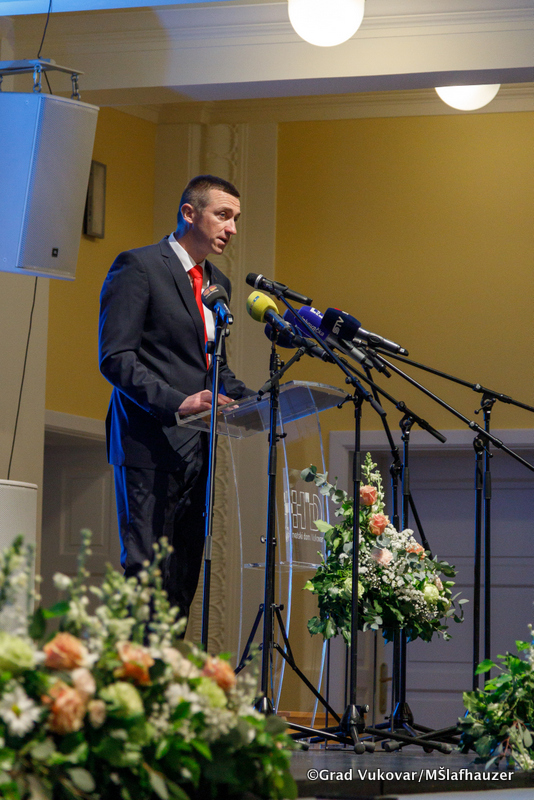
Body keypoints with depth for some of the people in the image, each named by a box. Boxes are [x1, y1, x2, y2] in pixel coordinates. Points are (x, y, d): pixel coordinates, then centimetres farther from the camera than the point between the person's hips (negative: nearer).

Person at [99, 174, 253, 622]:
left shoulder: (218, 283, 21)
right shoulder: (139, 266, -4)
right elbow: (115, 358, -12)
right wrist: (176, 403, -24)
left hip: (197, 447, 8)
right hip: (152, 442, -8)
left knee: (184, 579, 4)